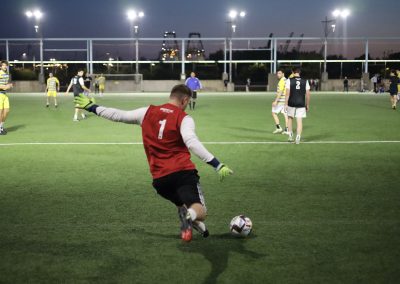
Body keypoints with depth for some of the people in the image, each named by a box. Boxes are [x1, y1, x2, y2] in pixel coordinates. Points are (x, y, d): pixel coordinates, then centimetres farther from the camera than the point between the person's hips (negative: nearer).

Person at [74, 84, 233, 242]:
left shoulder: (148, 112, 12)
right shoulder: (184, 118, -1)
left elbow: (119, 115, 20)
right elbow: (192, 143, -18)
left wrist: (92, 107, 34)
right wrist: (216, 165, -23)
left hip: (160, 179, 5)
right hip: (183, 172, -5)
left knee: (183, 205, 29)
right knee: (200, 212, -11)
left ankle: (187, 218, -3)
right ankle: (190, 217, -45)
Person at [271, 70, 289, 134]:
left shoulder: (282, 81, -15)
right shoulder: (286, 80, 14)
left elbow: (280, 92, -22)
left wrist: (276, 101, -24)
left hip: (281, 100, -9)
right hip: (285, 101, 9)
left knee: (274, 113, 2)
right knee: (285, 114, 6)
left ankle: (278, 128, 0)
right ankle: (286, 130, 5)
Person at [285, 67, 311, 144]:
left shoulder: (289, 80, -4)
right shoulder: (305, 81, 3)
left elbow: (287, 93, -9)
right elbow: (307, 94, 3)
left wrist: (286, 104, -7)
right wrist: (307, 105, 11)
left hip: (291, 103, -1)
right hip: (301, 104, 1)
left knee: (290, 118, 18)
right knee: (299, 120, 2)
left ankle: (290, 135, 17)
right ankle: (298, 138, -5)